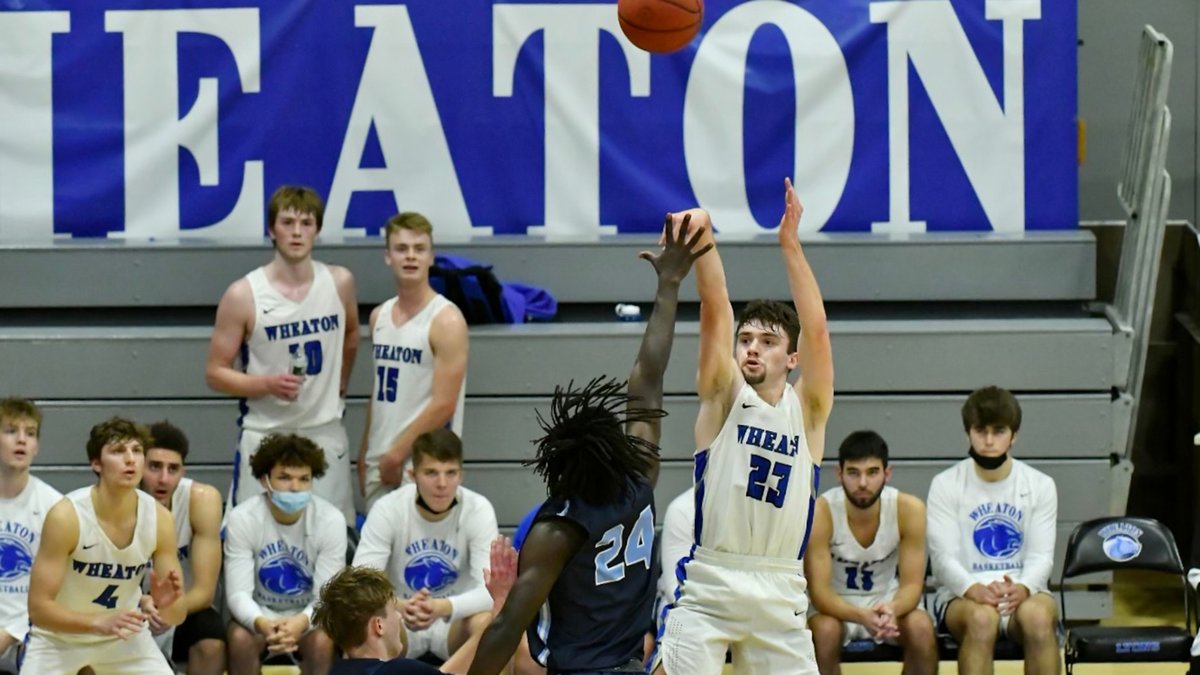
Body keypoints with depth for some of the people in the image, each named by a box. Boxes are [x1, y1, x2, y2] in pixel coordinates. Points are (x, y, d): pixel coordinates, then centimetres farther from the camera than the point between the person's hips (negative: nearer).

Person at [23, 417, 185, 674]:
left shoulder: (159, 518, -17)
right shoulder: (65, 517, -28)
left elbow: (178, 615, -10)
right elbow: (39, 607, -28)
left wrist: (167, 605, -35)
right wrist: (100, 623, -43)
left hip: (125, 633, 3)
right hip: (59, 636, -3)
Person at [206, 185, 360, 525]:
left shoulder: (339, 283, 2)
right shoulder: (243, 295, -9)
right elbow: (215, 373, -4)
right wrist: (268, 384, -19)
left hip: (326, 433, 3)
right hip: (265, 435, -3)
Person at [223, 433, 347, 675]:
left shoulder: (330, 520, -17)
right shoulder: (243, 519, -17)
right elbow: (238, 593, -21)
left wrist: (301, 622, -44)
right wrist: (262, 624, -45)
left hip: (308, 617, 0)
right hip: (259, 614, 0)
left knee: (322, 643, -32)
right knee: (240, 639, -32)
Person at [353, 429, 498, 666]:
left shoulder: (478, 511, -16)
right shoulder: (388, 509, -16)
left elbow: (490, 590, -25)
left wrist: (443, 607, -46)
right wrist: (399, 607, -46)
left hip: (455, 623, 0)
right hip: (397, 622, 0)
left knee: (485, 624, -34)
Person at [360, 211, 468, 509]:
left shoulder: (446, 320, -9)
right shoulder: (379, 316, 12)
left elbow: (443, 406, -14)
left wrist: (397, 455, -12)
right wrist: (364, 455, 14)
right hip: (380, 464, 6)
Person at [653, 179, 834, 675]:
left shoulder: (806, 409, 5)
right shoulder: (723, 396, 4)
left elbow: (816, 330, -10)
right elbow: (716, 312, -9)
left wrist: (791, 245, -19)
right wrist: (701, 240, -23)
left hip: (779, 592, 1)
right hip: (709, 584, -1)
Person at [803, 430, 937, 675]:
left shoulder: (909, 509, -19)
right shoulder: (820, 512, -25)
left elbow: (912, 584, -16)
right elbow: (819, 591, -26)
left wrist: (892, 609, -41)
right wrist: (862, 616, -46)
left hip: (887, 600, 2)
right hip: (837, 605, -2)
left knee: (922, 628, -28)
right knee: (823, 631, -34)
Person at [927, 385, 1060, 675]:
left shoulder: (1041, 485, 4)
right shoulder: (946, 485, -1)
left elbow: (1041, 555, -3)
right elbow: (944, 557, -9)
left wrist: (1022, 589, -27)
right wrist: (975, 589, -31)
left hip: (1022, 591, 1)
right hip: (962, 594, -1)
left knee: (1038, 616, -36)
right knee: (981, 618, -38)